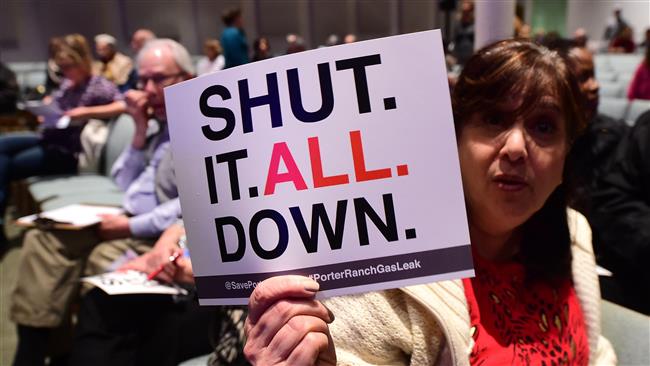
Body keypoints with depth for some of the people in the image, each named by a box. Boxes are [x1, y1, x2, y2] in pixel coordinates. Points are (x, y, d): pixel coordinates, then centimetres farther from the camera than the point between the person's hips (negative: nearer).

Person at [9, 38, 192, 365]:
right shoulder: (157, 122, 16)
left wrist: (132, 226, -18)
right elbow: (123, 183, 14)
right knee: (44, 238, -2)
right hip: (129, 220, 9)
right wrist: (141, 130, 4)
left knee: (97, 261, -28)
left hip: (158, 233, -9)